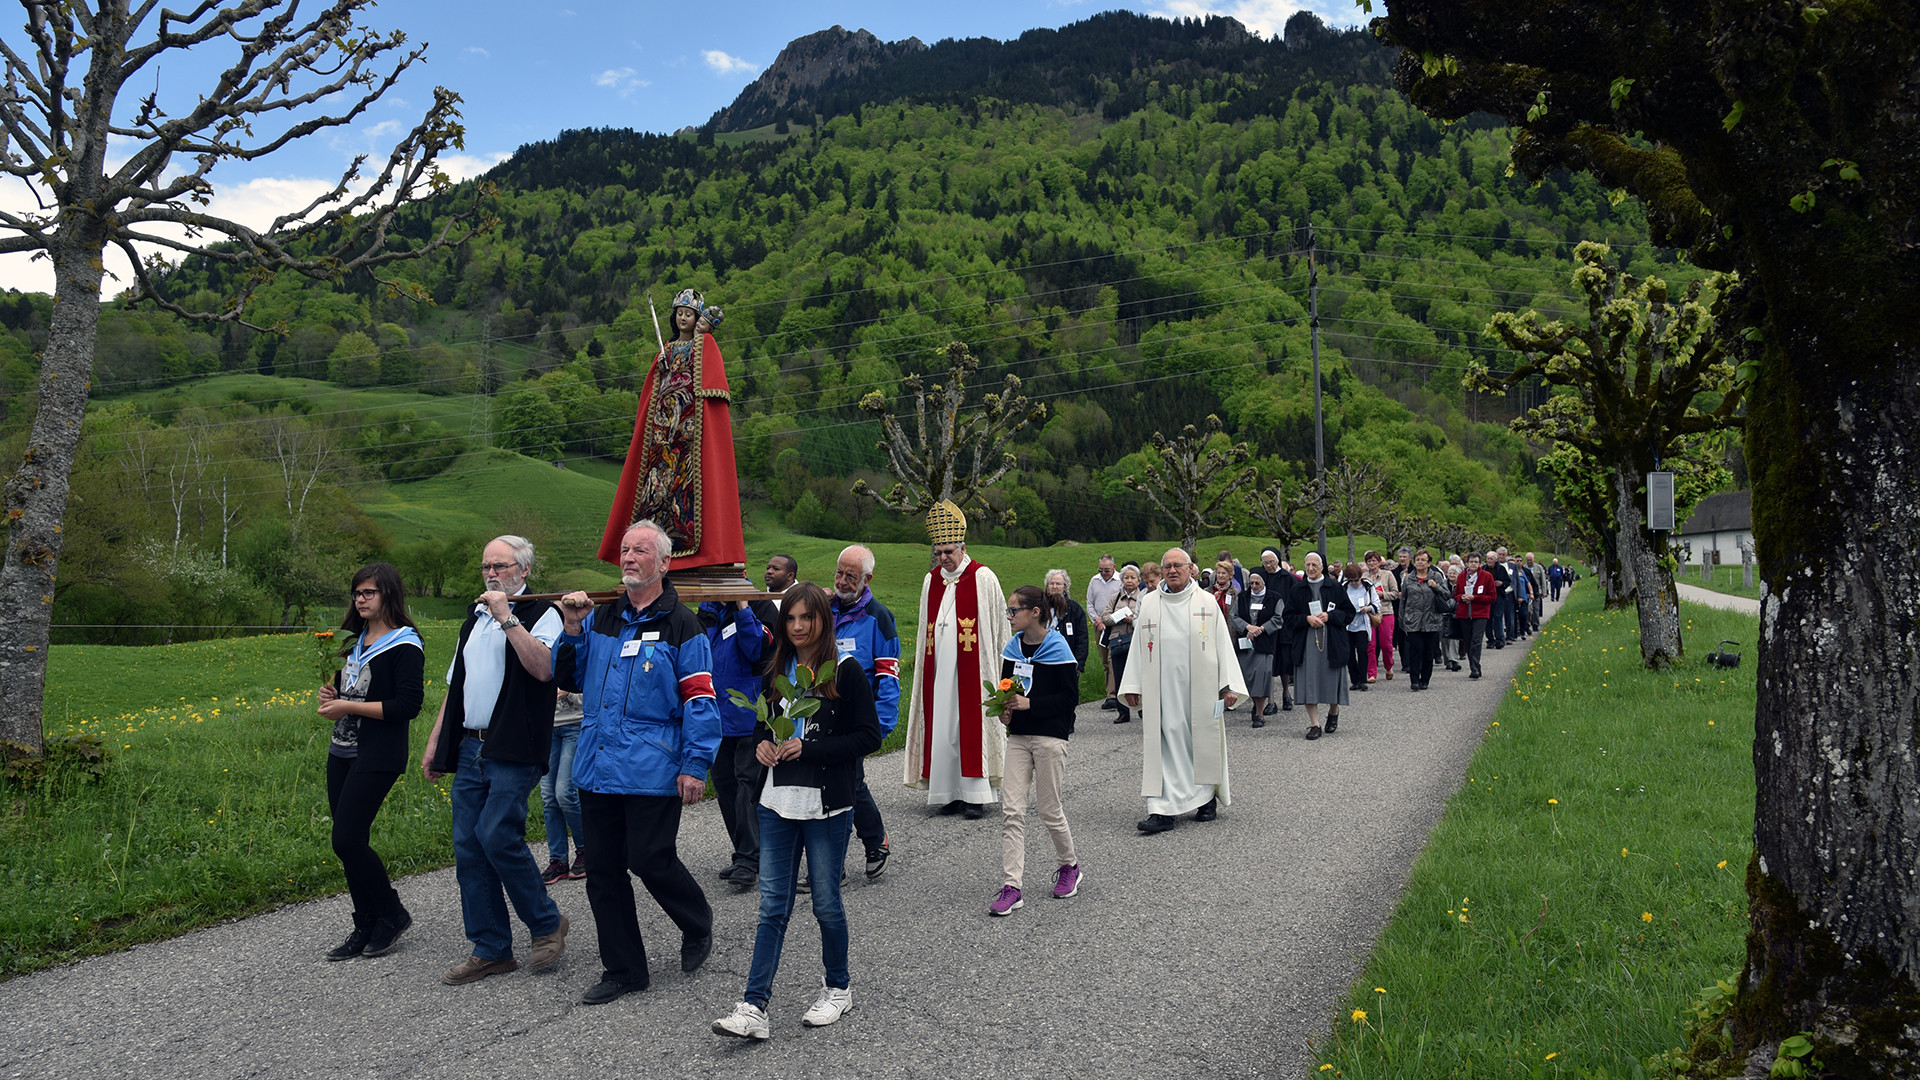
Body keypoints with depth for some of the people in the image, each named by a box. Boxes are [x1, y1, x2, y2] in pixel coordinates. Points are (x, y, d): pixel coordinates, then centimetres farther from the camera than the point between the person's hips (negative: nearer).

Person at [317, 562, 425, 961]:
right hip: (342, 752, 8)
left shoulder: (404, 645, -10)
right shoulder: (355, 639, 15)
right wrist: (330, 693, 4)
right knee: (350, 842, 8)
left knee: (347, 840, -10)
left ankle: (393, 914, 9)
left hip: (377, 758, -8)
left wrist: (348, 706, -17)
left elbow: (408, 705, -17)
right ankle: (366, 928, 18)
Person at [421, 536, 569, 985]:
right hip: (469, 749, 8)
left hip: (513, 751, -8)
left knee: (498, 837, -16)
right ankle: (490, 950, 14)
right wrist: (434, 743, 21)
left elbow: (543, 668, -22)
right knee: (468, 847, 5)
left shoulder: (541, 613, -3)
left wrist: (507, 617, -19)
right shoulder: (475, 617, 20)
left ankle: (547, 923, 6)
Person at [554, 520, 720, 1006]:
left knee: (650, 860, -4)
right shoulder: (600, 618, 12)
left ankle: (698, 926, 26)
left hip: (652, 771, -6)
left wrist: (695, 765, -14)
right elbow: (568, 679, 17)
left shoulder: (681, 625, -5)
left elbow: (700, 700, -8)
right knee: (603, 871, 10)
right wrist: (572, 631, 1)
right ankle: (622, 970, 23)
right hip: (597, 766, 6)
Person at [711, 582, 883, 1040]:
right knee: (772, 905, 3)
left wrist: (809, 749, -16)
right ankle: (753, 1008, 3)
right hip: (778, 801, 5)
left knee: (826, 903, 8)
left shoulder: (845, 671, -7)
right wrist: (764, 744, 0)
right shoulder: (777, 670, 11)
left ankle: (838, 987, 28)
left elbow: (869, 737, -9)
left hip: (828, 805, -4)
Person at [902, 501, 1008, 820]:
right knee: (942, 729, 3)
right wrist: (925, 661, 15)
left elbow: (999, 626, -1)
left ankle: (975, 795, 0)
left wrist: (997, 668, -3)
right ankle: (951, 793, 10)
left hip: (971, 670, -5)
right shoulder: (931, 581, 12)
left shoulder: (983, 578, -2)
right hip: (940, 670, 5)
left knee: (972, 728, -5)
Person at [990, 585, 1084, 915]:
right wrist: (1005, 711, -3)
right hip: (1018, 736, 5)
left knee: (1048, 809, 5)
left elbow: (1070, 696, -11)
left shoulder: (1057, 649, -10)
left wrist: (1029, 704, -19)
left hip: (1050, 737, -5)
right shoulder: (1013, 647, 7)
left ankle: (1070, 866, 31)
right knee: (1011, 810, -2)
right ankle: (1011, 886, 0)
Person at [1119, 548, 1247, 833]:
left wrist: (1228, 685, -5)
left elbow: (1223, 644, 2)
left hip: (1200, 689, -1)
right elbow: (1138, 646, 9)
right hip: (1162, 689, 1)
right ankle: (1163, 809, -5)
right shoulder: (1149, 604, 8)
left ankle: (1207, 799, 26)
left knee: (1203, 742, 7)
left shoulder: (1207, 602, 3)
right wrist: (1132, 687, 4)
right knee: (1165, 744, -4)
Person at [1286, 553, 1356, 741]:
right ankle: (1314, 724, 3)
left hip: (1332, 642, -1)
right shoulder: (1297, 590, 6)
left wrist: (1329, 616, -13)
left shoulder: (1336, 587, 3)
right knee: (1308, 683, -3)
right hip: (1306, 643, 1)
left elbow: (1349, 613, 2)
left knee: (1332, 681, 6)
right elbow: (1289, 617, 6)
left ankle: (1333, 713, 34)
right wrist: (1307, 619, -11)